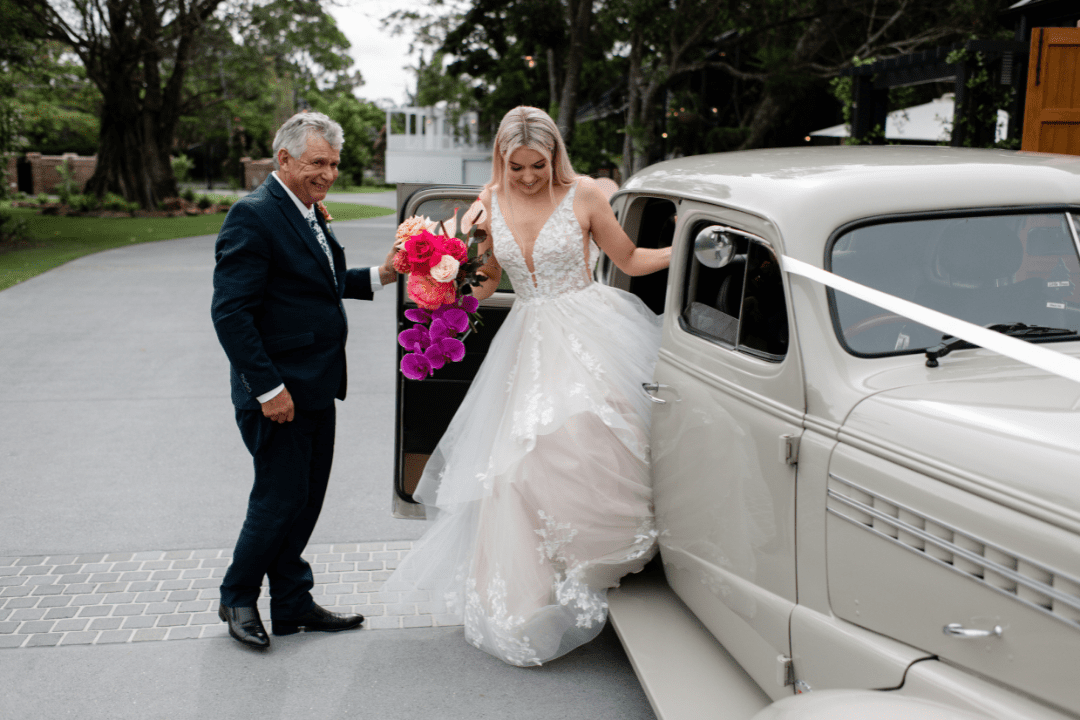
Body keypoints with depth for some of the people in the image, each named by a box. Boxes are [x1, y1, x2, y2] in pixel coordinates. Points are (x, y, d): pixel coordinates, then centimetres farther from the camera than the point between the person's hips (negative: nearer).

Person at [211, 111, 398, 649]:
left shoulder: (310, 213, 12)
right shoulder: (252, 216, -17)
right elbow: (230, 311, -21)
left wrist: (378, 275, 6)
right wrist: (268, 388, -22)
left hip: (317, 388, 9)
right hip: (280, 392, -9)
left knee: (306, 499, 15)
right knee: (279, 499, 2)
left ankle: (293, 604, 29)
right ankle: (237, 598, 24)